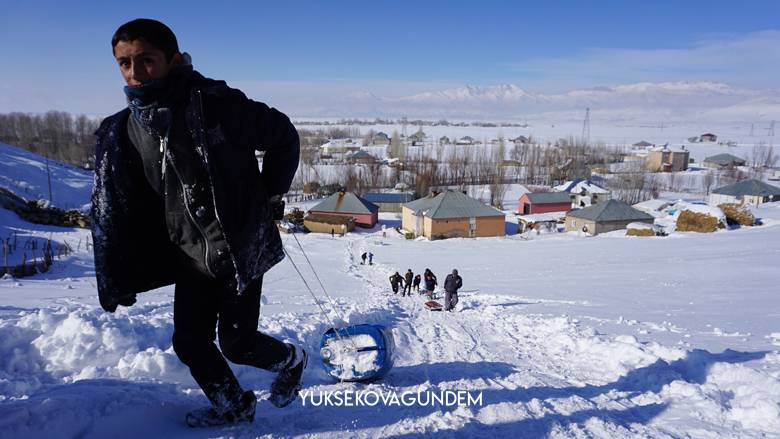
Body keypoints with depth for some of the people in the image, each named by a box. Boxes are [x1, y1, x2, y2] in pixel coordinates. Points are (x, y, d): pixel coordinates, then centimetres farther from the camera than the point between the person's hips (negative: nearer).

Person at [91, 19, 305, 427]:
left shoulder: (218, 104, -16)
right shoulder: (124, 130, 0)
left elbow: (284, 137, -4)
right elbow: (116, 209, 5)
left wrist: (269, 197, -3)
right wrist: (117, 278, 3)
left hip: (241, 248, -5)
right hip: (191, 255, 6)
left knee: (237, 343, 2)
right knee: (189, 343, 11)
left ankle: (291, 360, 35)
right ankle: (233, 407, 36)